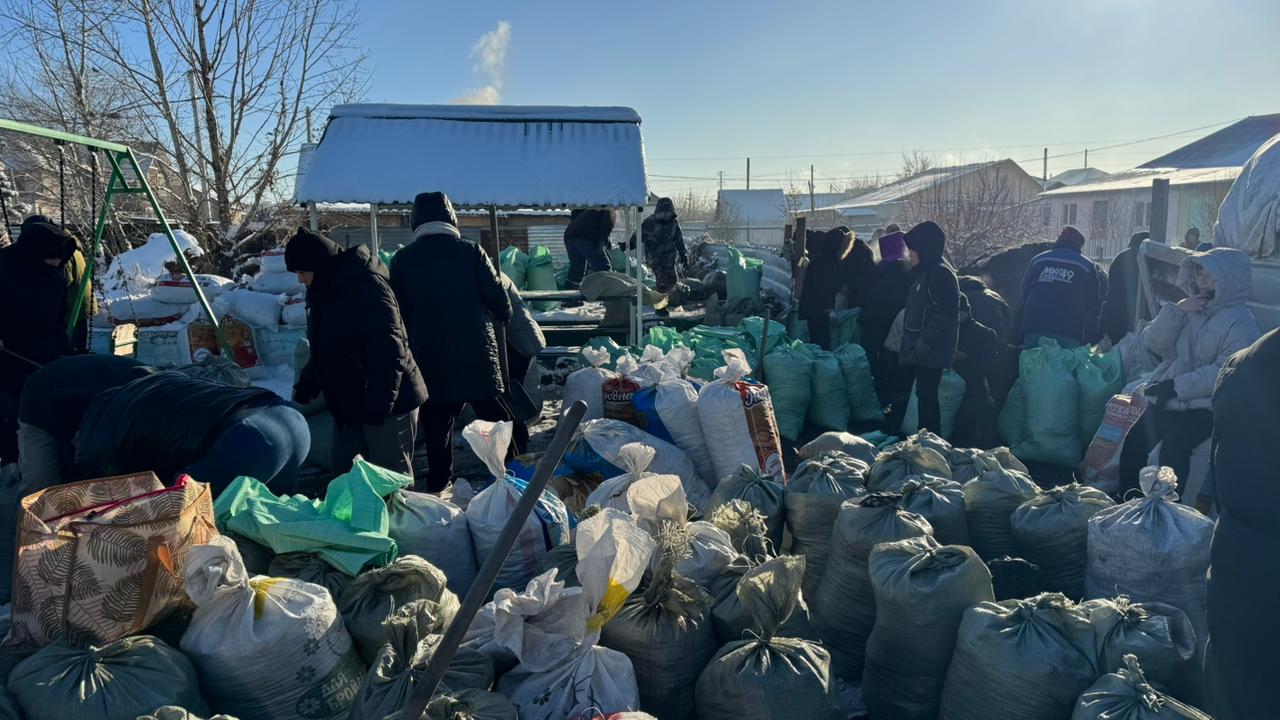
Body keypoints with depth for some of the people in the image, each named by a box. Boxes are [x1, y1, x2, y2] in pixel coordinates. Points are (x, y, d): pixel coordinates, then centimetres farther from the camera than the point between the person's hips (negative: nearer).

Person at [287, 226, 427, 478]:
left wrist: (378, 404, -27)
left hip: (388, 404, -9)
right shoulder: (324, 290, 11)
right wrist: (306, 385, 9)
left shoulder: (367, 286, -19)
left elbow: (389, 352, -24)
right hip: (347, 403, 10)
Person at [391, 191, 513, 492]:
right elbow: (497, 296, 0)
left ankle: (438, 487, 15)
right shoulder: (470, 251, -4)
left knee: (436, 427, 10)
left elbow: (398, 313, 6)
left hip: (429, 358, 1)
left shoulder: (402, 259, 0)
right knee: (497, 421, 9)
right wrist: (504, 316, 21)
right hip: (477, 354, -1)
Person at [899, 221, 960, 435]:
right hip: (923, 351, 10)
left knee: (926, 395, -8)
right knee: (926, 395, 12)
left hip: (930, 351, -10)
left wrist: (924, 343, -21)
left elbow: (943, 315, -20)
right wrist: (914, 344, 19)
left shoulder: (940, 273, -13)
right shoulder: (924, 272, 18)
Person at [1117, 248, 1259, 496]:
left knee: (1173, 447, -27)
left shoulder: (1241, 322, -9)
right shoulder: (1191, 309, 12)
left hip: (1203, 405, -6)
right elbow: (1153, 343, 5)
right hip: (1166, 399, 6)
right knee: (1134, 442, -6)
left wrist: (1178, 385, -20)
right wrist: (1176, 311, -7)